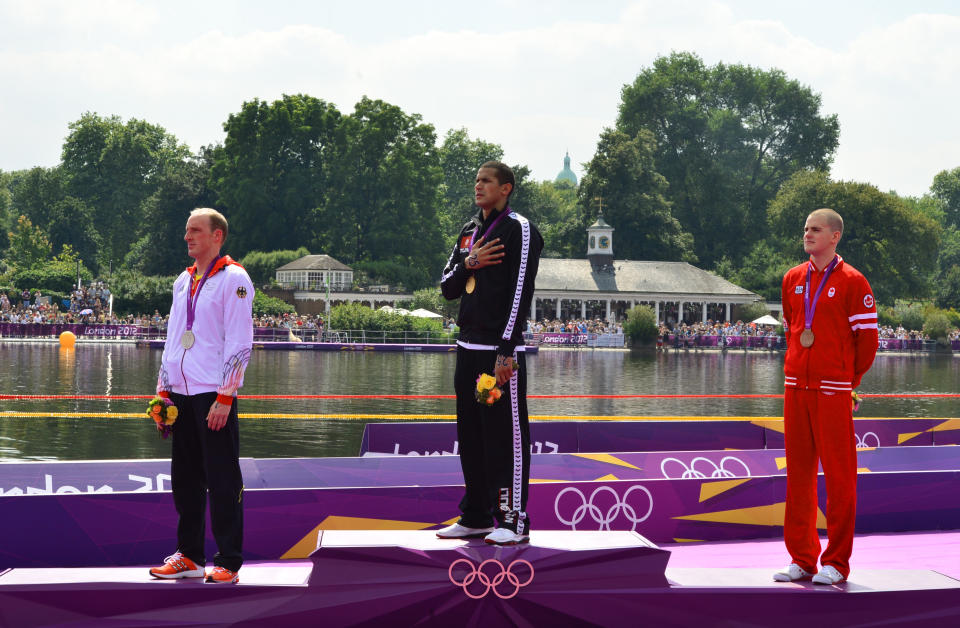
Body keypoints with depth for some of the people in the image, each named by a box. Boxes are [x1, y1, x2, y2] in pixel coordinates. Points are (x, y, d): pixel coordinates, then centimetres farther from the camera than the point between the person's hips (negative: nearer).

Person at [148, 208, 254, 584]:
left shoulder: (233, 279, -5)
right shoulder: (183, 281, 17)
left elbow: (239, 344, -11)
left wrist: (224, 398, -16)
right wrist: (163, 390, 15)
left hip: (214, 395, -7)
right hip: (182, 394, 7)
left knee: (222, 481, -4)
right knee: (185, 478, 10)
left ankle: (228, 562, 1)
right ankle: (189, 556, 19)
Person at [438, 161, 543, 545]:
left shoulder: (519, 230, -7)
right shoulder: (469, 231, 18)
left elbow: (520, 293, -14)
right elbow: (448, 287, 18)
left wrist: (506, 351, -20)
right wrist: (468, 263, -3)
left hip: (500, 350, -8)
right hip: (468, 347, 8)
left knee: (506, 435, -8)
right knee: (471, 436, 12)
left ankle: (514, 521, -4)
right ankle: (475, 517, 20)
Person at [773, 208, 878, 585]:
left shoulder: (851, 281, -4)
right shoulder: (792, 279, 13)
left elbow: (867, 336, -3)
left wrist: (849, 378, 5)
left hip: (833, 389, -6)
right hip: (796, 387, 6)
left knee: (838, 476, -2)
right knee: (798, 473, 8)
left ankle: (836, 564, 5)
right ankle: (802, 559, 16)